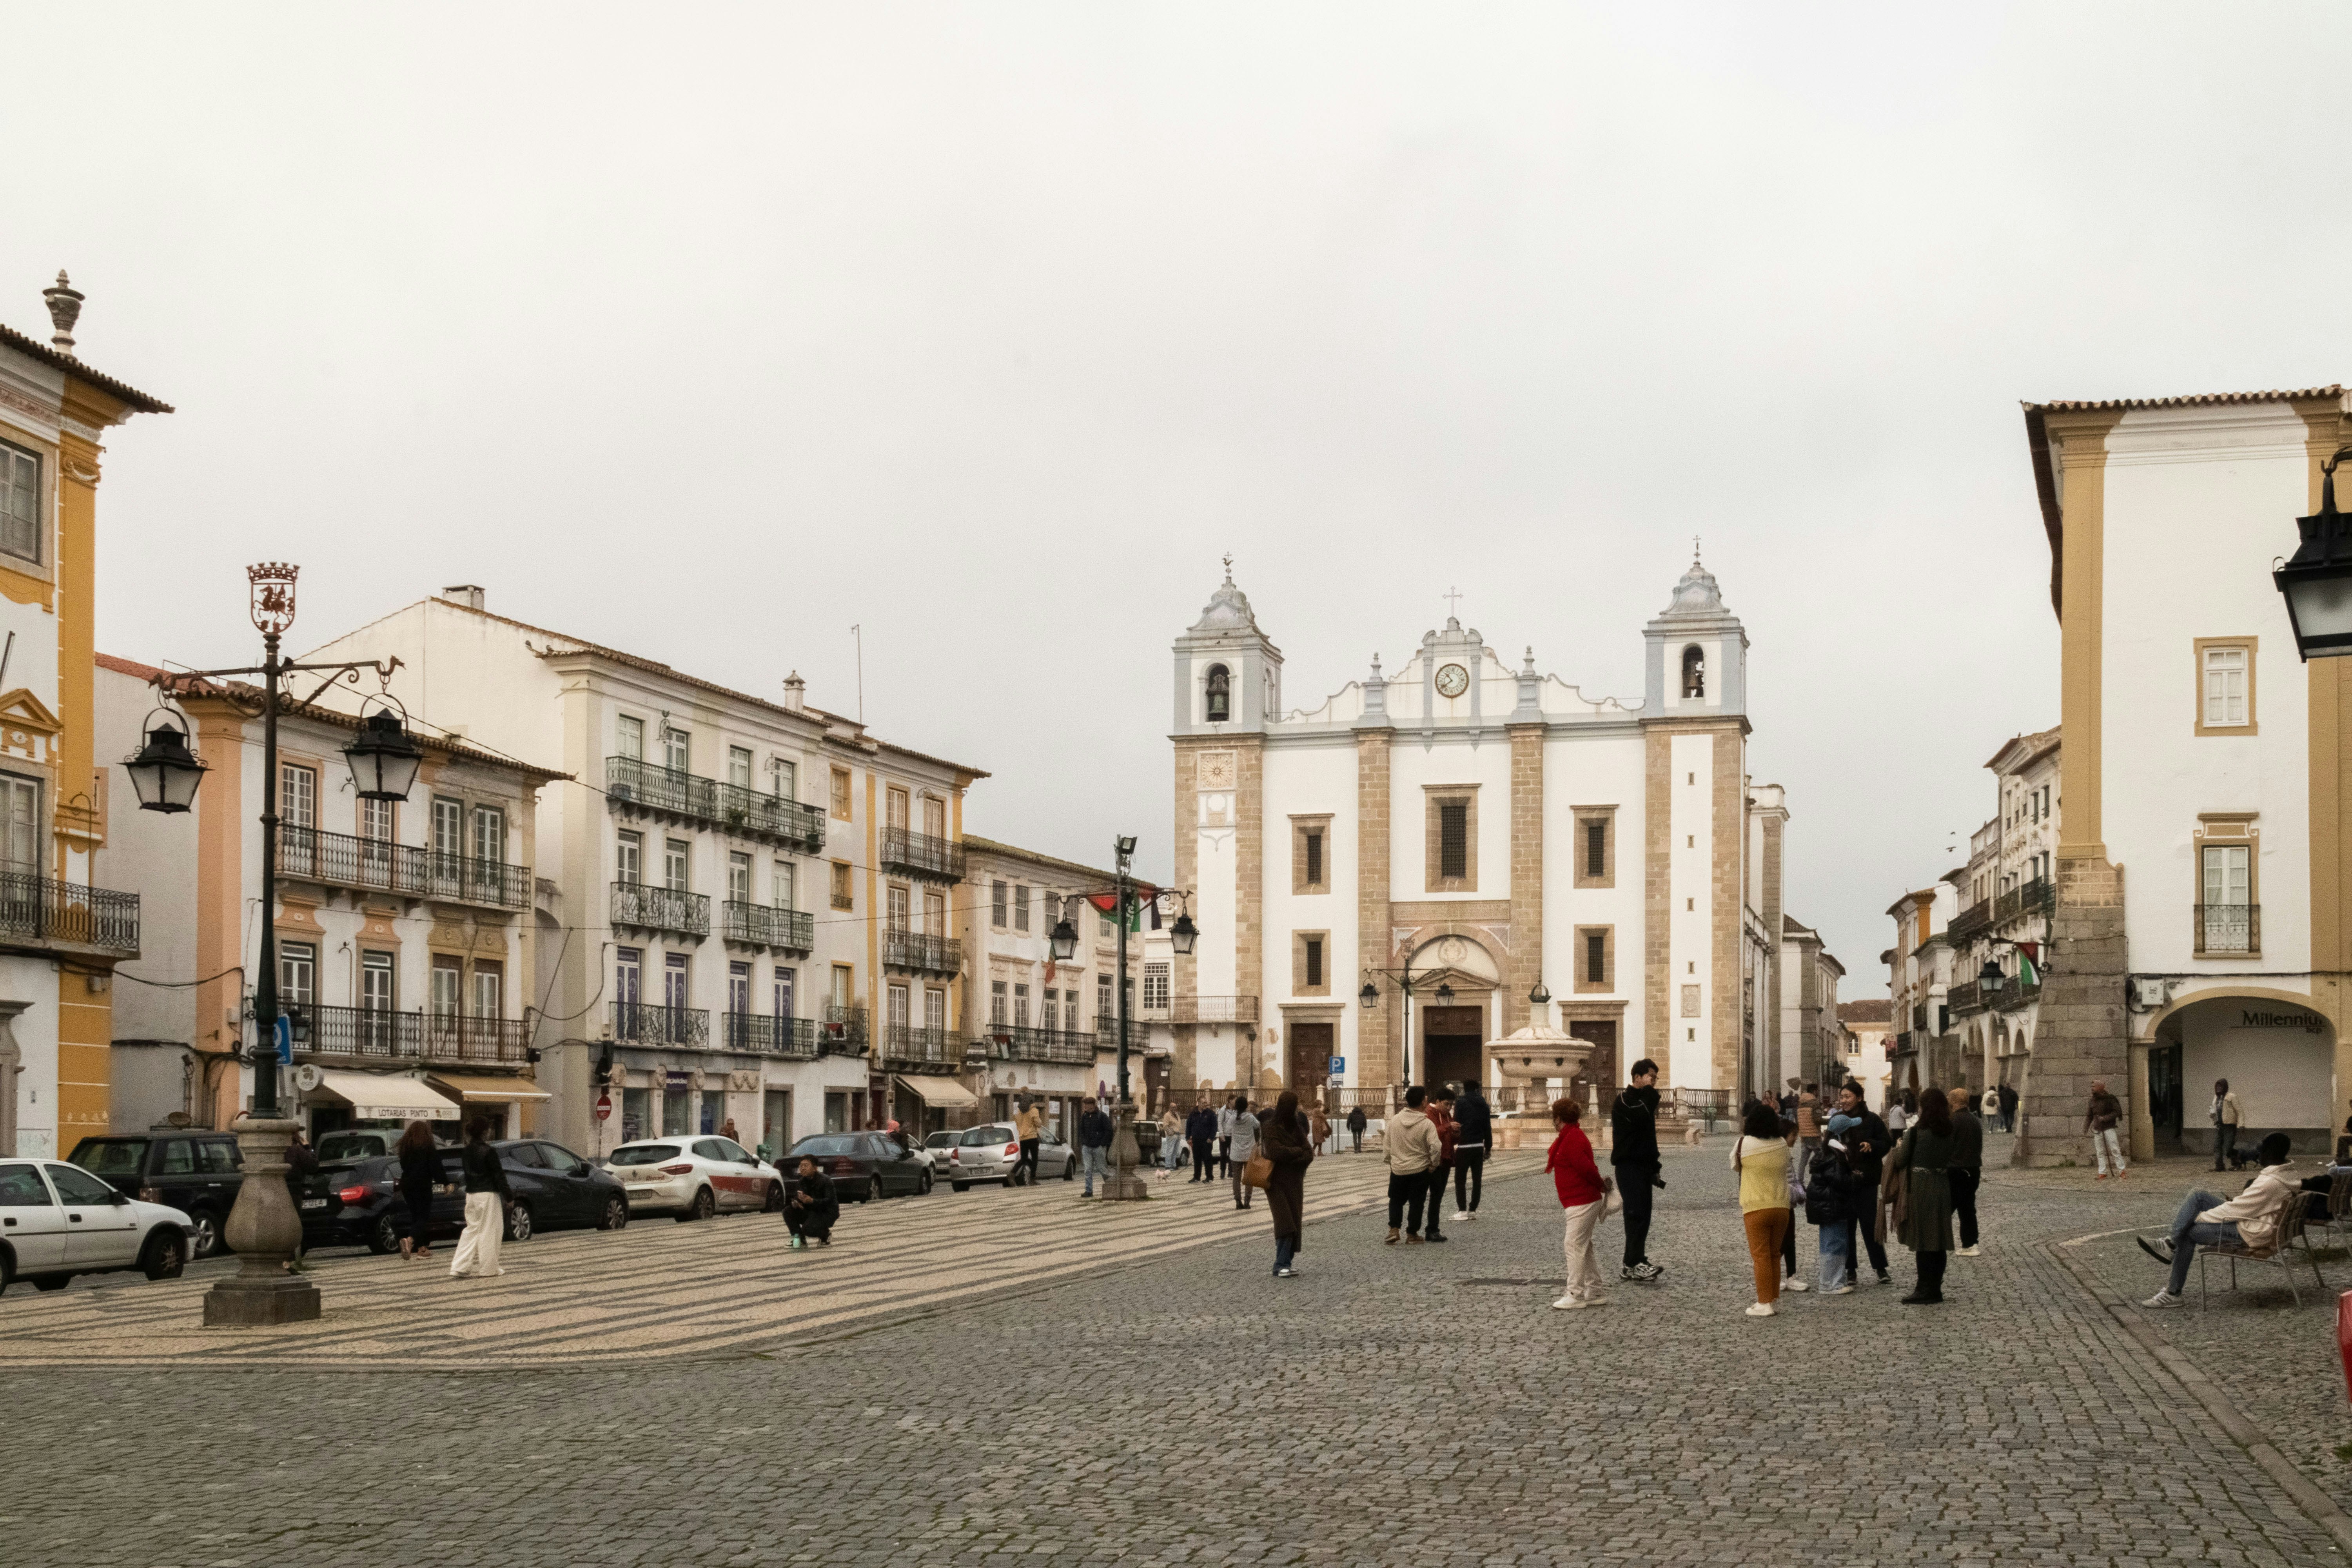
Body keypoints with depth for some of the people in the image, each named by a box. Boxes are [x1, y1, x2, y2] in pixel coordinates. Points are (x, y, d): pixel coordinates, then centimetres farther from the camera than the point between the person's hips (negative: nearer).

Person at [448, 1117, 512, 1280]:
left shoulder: (467, 1151, 7)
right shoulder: (489, 1152, -15)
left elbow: (467, 1172, 14)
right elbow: (499, 1176, -13)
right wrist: (509, 1196, -6)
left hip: (471, 1194, 7)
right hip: (488, 1195, -7)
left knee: (472, 1230, 13)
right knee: (489, 1230, 3)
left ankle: (460, 1267, 5)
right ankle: (489, 1268, 10)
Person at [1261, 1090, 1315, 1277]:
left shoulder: (1297, 1127, 11)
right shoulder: (1271, 1128, -7)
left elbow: (1309, 1155, 2)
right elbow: (1276, 1151, -23)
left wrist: (1290, 1157, -17)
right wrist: (1298, 1152, -8)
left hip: (1294, 1183, 6)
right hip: (1277, 1182, -6)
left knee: (1295, 1224, 0)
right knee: (1285, 1222, -16)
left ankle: (1287, 1263, 4)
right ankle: (1281, 1266, -17)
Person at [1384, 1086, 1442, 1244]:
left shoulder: (1395, 1120, -4)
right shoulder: (1427, 1124, -16)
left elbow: (1387, 1143, 5)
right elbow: (1435, 1147, -20)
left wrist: (1389, 1159, 20)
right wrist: (1433, 1164, -3)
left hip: (1397, 1169, 3)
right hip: (1420, 1170, -3)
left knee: (1396, 1201, 18)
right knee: (1416, 1203, 10)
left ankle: (1393, 1230, 5)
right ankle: (1412, 1234, 15)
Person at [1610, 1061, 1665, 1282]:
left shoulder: (1643, 1100, 20)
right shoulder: (1624, 1100, -8)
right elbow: (1643, 1118, -26)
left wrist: (1654, 1168, 21)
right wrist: (1651, 1092, -13)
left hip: (1643, 1166, 9)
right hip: (1628, 1166, -9)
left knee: (1640, 1216, 6)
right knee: (1637, 1214, -16)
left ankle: (1632, 1265, 8)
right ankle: (1636, 1263, -21)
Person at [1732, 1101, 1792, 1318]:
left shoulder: (1745, 1143, -11)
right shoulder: (1782, 1145, -1)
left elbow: (1735, 1165, 6)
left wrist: (1742, 1135, 18)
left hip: (1756, 1209, -4)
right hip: (1781, 1208, 4)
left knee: (1761, 1256, 0)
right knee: (1774, 1255, 15)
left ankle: (1765, 1304, -2)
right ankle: (1775, 1300, 19)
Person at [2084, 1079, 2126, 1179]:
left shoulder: (2110, 1099, -5)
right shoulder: (2093, 1101, 11)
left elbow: (2117, 1112, -8)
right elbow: (2089, 1116, 15)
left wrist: (2105, 1118, -17)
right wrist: (2085, 1130, 9)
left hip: (2109, 1128, -5)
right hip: (2097, 1130, 5)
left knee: (2115, 1150, -6)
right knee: (2100, 1152, 3)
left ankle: (2121, 1171, 0)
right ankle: (2102, 1173, 7)